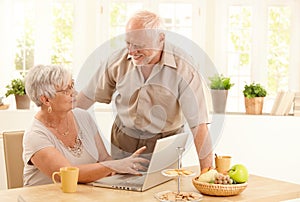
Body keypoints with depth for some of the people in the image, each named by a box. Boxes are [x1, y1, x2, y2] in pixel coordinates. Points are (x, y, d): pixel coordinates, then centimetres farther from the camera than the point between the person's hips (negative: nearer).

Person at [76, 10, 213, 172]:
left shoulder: (183, 68, -18)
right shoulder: (118, 60, -7)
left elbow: (199, 122, -20)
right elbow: (89, 94, 7)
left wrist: (207, 170, -24)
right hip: (122, 141, 2)